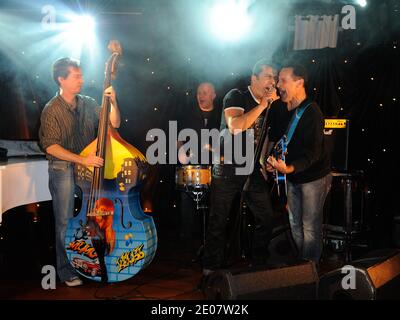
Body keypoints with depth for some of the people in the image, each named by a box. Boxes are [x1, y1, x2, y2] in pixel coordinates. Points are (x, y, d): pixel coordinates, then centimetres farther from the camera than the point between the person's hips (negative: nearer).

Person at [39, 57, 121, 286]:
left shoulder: (89, 104, 7)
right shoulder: (52, 110, -8)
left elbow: (114, 124, 6)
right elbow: (51, 147, -14)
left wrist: (113, 101, -9)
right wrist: (82, 160, -21)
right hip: (63, 170, -4)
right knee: (65, 222, 2)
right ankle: (67, 271, 15)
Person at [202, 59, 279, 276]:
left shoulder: (269, 106, 11)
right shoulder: (236, 96, -9)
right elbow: (235, 126, -27)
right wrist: (262, 105, -22)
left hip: (254, 170, 6)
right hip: (228, 168, -6)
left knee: (266, 218, 4)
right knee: (218, 221, 4)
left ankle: (260, 264, 20)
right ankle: (211, 269, 17)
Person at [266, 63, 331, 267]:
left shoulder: (312, 112, -22)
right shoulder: (279, 109, 0)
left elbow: (313, 152, -28)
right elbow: (274, 137, 13)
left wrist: (289, 168, -42)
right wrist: (271, 160, -4)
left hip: (314, 176, -7)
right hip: (292, 176, 7)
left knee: (310, 227, -2)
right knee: (295, 224, 16)